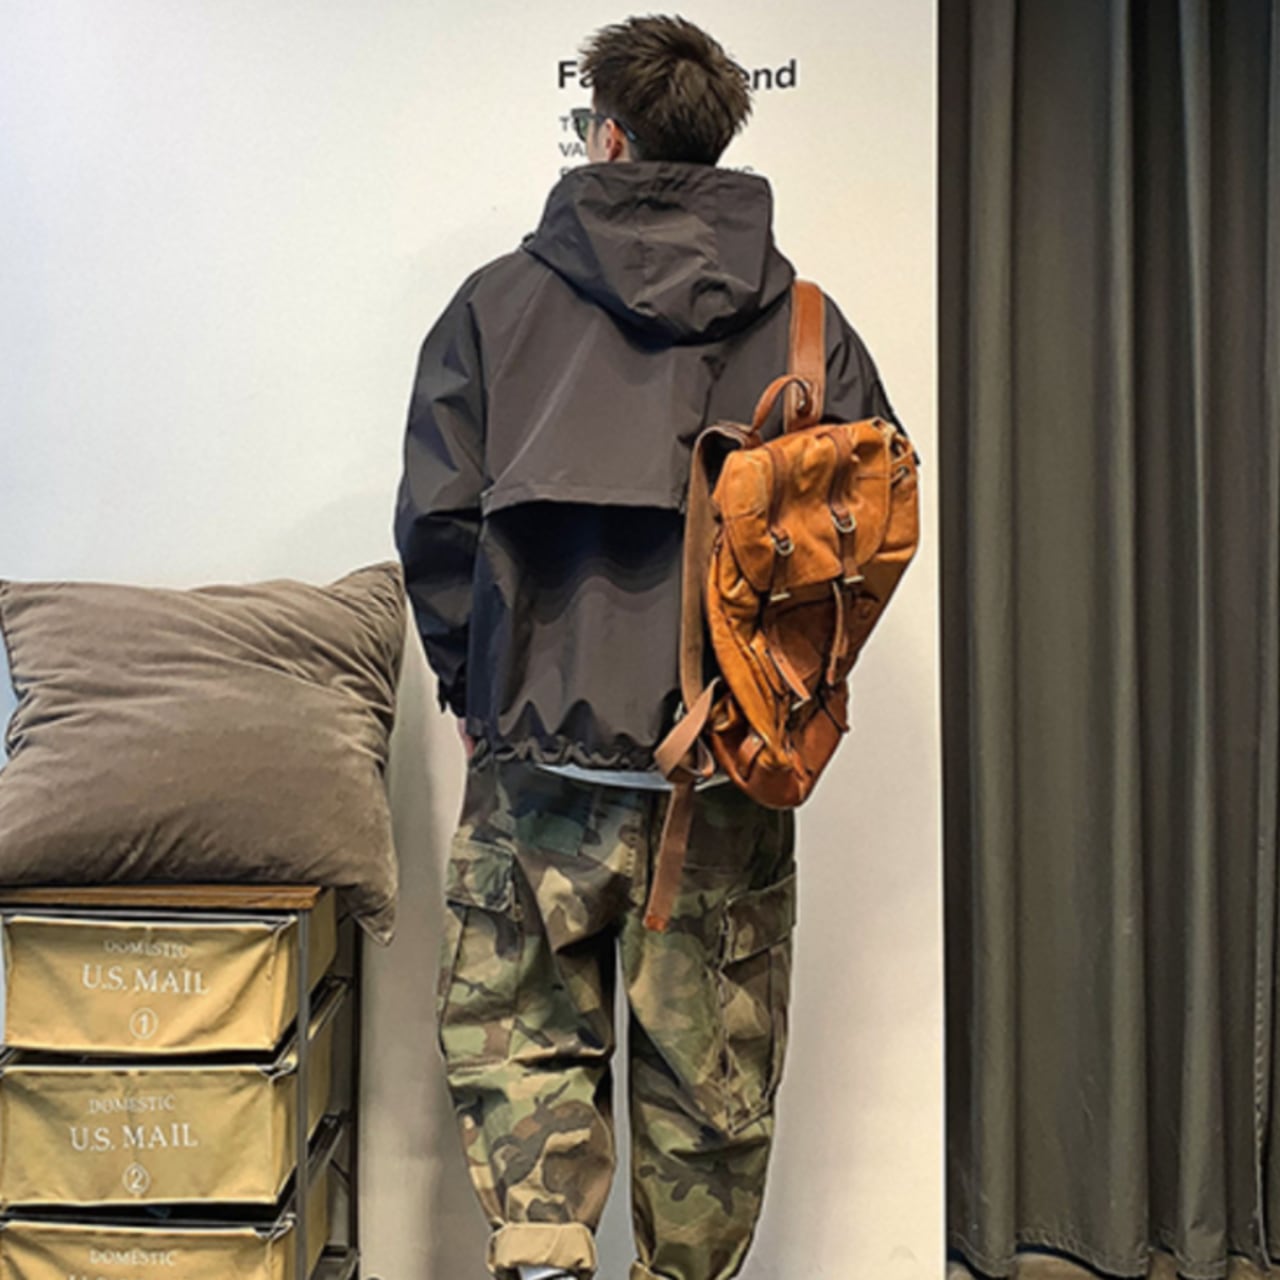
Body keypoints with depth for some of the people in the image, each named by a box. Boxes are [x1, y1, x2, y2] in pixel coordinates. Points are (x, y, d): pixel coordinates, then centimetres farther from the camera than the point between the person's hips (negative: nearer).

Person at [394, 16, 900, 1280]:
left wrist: (475, 684, 9)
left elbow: (435, 519, -2)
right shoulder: (802, 319, 6)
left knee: (518, 1035, 12)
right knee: (709, 1071, 13)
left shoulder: (498, 300, 3)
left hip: (536, 744, -1)